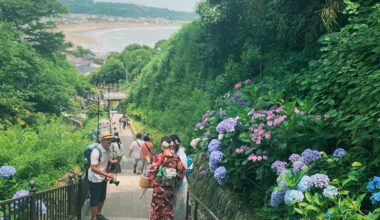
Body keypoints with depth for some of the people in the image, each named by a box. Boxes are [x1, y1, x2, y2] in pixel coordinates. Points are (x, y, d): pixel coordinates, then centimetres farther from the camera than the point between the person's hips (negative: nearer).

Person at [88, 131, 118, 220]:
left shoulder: (107, 149, -2)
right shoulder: (96, 151, -28)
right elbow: (93, 168, -29)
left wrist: (112, 161, 0)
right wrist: (107, 174, -32)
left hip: (103, 178, 8)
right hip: (95, 179, -8)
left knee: (102, 197, 20)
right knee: (95, 199, 3)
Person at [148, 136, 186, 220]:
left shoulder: (159, 157, -15)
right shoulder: (176, 157, -5)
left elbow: (152, 171, -15)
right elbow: (182, 171, -2)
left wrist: (154, 182, 2)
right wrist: (175, 181, 10)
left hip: (159, 187, -3)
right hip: (170, 187, 3)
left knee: (156, 207, 12)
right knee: (168, 208, 15)